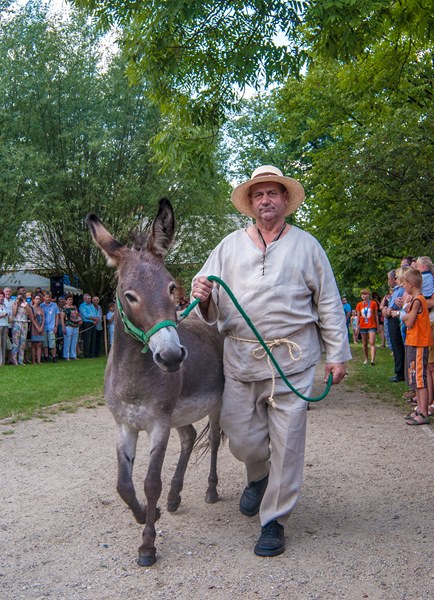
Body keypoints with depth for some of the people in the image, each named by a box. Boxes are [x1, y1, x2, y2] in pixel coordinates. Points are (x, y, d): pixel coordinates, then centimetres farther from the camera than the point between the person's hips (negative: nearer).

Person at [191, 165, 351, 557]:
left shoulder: (306, 244, 6)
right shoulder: (230, 245, 10)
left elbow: (329, 304, 7)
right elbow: (210, 303, 9)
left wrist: (337, 354, 2)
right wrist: (203, 296, -16)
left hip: (292, 357, -2)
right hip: (240, 357, 2)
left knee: (286, 440, 1)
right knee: (239, 433, 6)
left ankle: (274, 520, 16)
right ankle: (259, 478, 39)